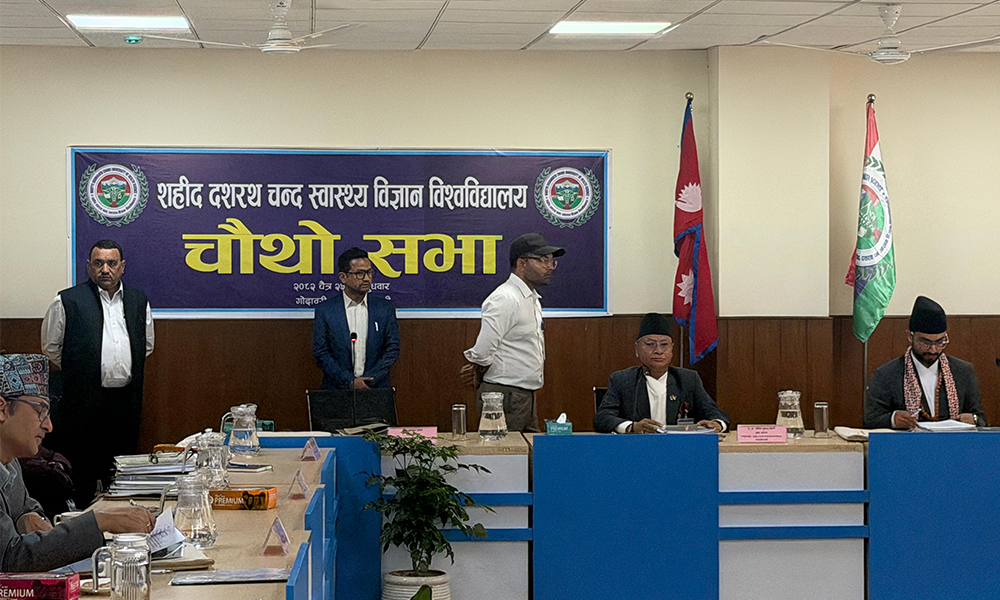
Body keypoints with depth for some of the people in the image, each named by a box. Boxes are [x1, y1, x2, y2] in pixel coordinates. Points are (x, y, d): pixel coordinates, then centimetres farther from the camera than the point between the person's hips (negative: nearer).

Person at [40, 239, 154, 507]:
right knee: (81, 475, -3)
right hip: (83, 402, -4)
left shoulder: (138, 301, 10)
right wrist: (79, 373, 7)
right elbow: (51, 348, 7)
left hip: (126, 401, 4)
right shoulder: (67, 301, -2)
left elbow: (147, 345, 23)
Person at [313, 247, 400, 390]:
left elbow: (392, 349, 7)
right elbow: (321, 353, 2)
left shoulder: (385, 308, 9)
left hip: (377, 389, 1)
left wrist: (369, 381, -5)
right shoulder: (325, 310, 5)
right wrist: (350, 382, -8)